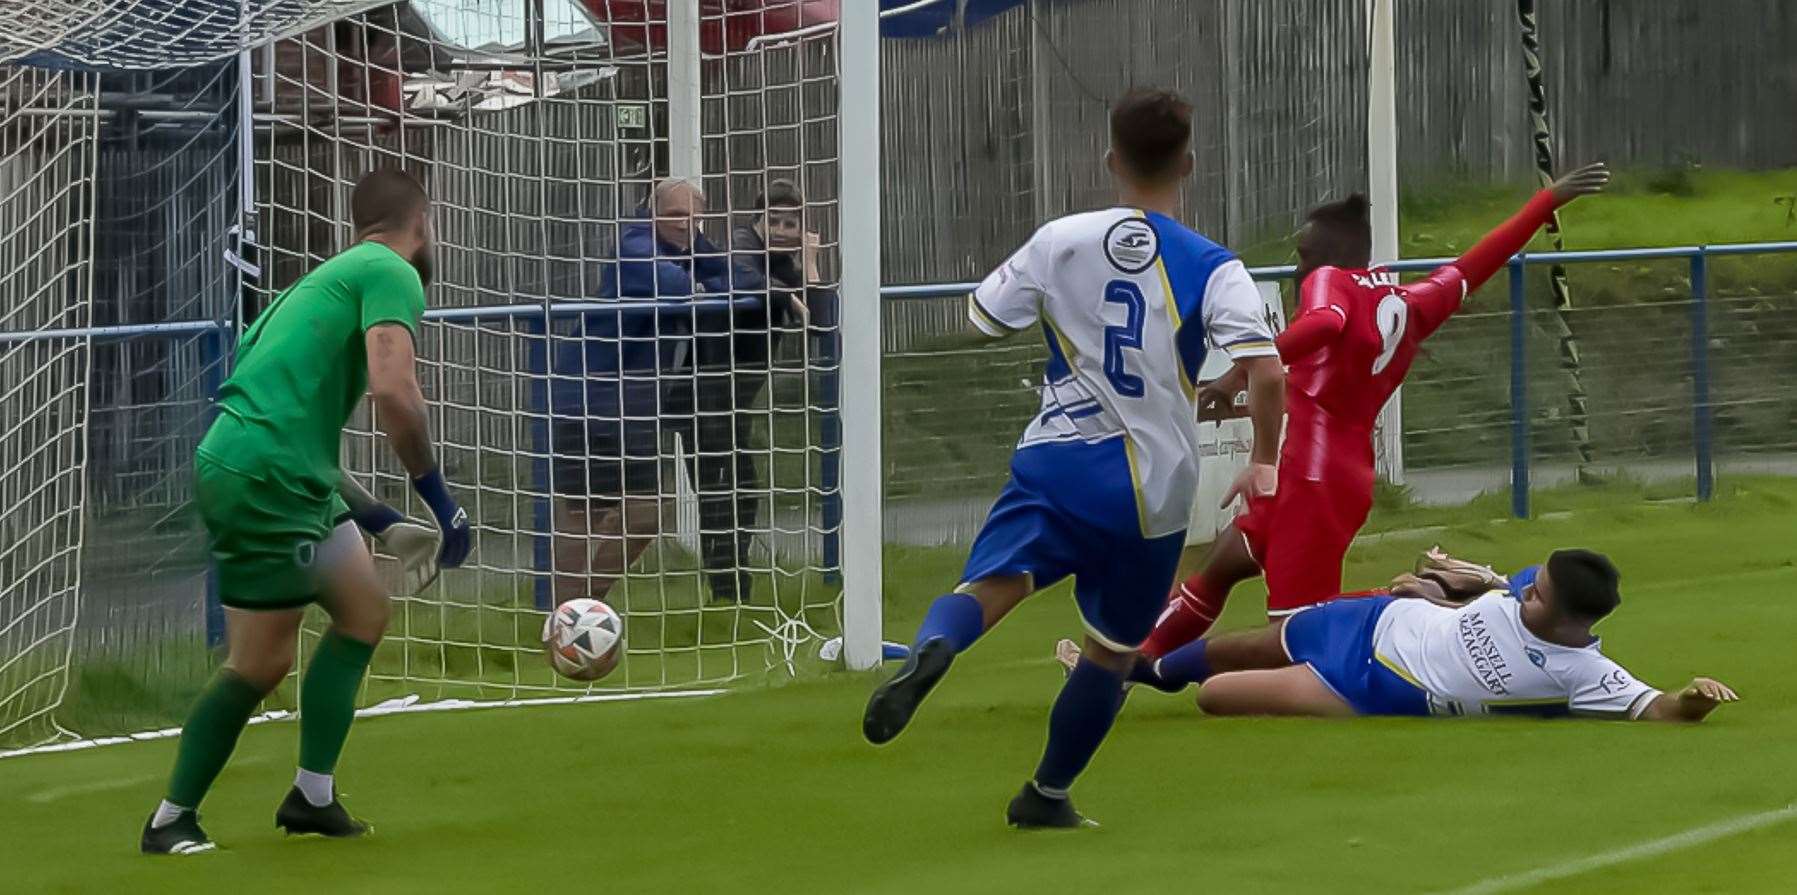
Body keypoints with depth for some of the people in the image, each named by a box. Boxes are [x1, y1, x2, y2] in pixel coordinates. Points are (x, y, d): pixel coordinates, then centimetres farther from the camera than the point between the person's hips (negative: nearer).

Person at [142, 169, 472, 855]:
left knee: (364, 610, 15)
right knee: (261, 664, -1)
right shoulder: (394, 276, -3)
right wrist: (438, 497, -12)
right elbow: (392, 390, -20)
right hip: (260, 481, -9)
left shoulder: (335, 275, 24)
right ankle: (171, 820, 8)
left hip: (287, 479, 9)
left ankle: (312, 796, 16)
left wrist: (369, 513, 30)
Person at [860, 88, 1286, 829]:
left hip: (1057, 462, 0)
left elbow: (982, 318, 14)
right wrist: (1264, 462, 0)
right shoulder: (1211, 268, -5)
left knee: (985, 587, -14)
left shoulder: (1061, 242, 2)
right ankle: (1047, 794, 29)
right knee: (1113, 650, 19)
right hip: (1152, 490, 0)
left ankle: (931, 651, -49)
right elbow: (1266, 371, -16)